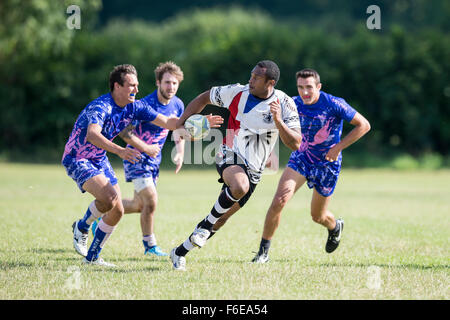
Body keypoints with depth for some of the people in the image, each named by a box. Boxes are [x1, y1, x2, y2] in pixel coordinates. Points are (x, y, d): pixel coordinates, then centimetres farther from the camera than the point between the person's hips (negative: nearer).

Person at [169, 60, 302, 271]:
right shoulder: (237, 93, -6)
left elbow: (295, 144, -13)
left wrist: (278, 122, -29)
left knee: (221, 220, 5)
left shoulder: (284, 104, -8)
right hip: (229, 157, -2)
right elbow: (204, 98, 11)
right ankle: (207, 223, -16)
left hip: (253, 170, 2)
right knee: (240, 186, -38)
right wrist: (182, 121, 1)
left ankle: (180, 252, 23)